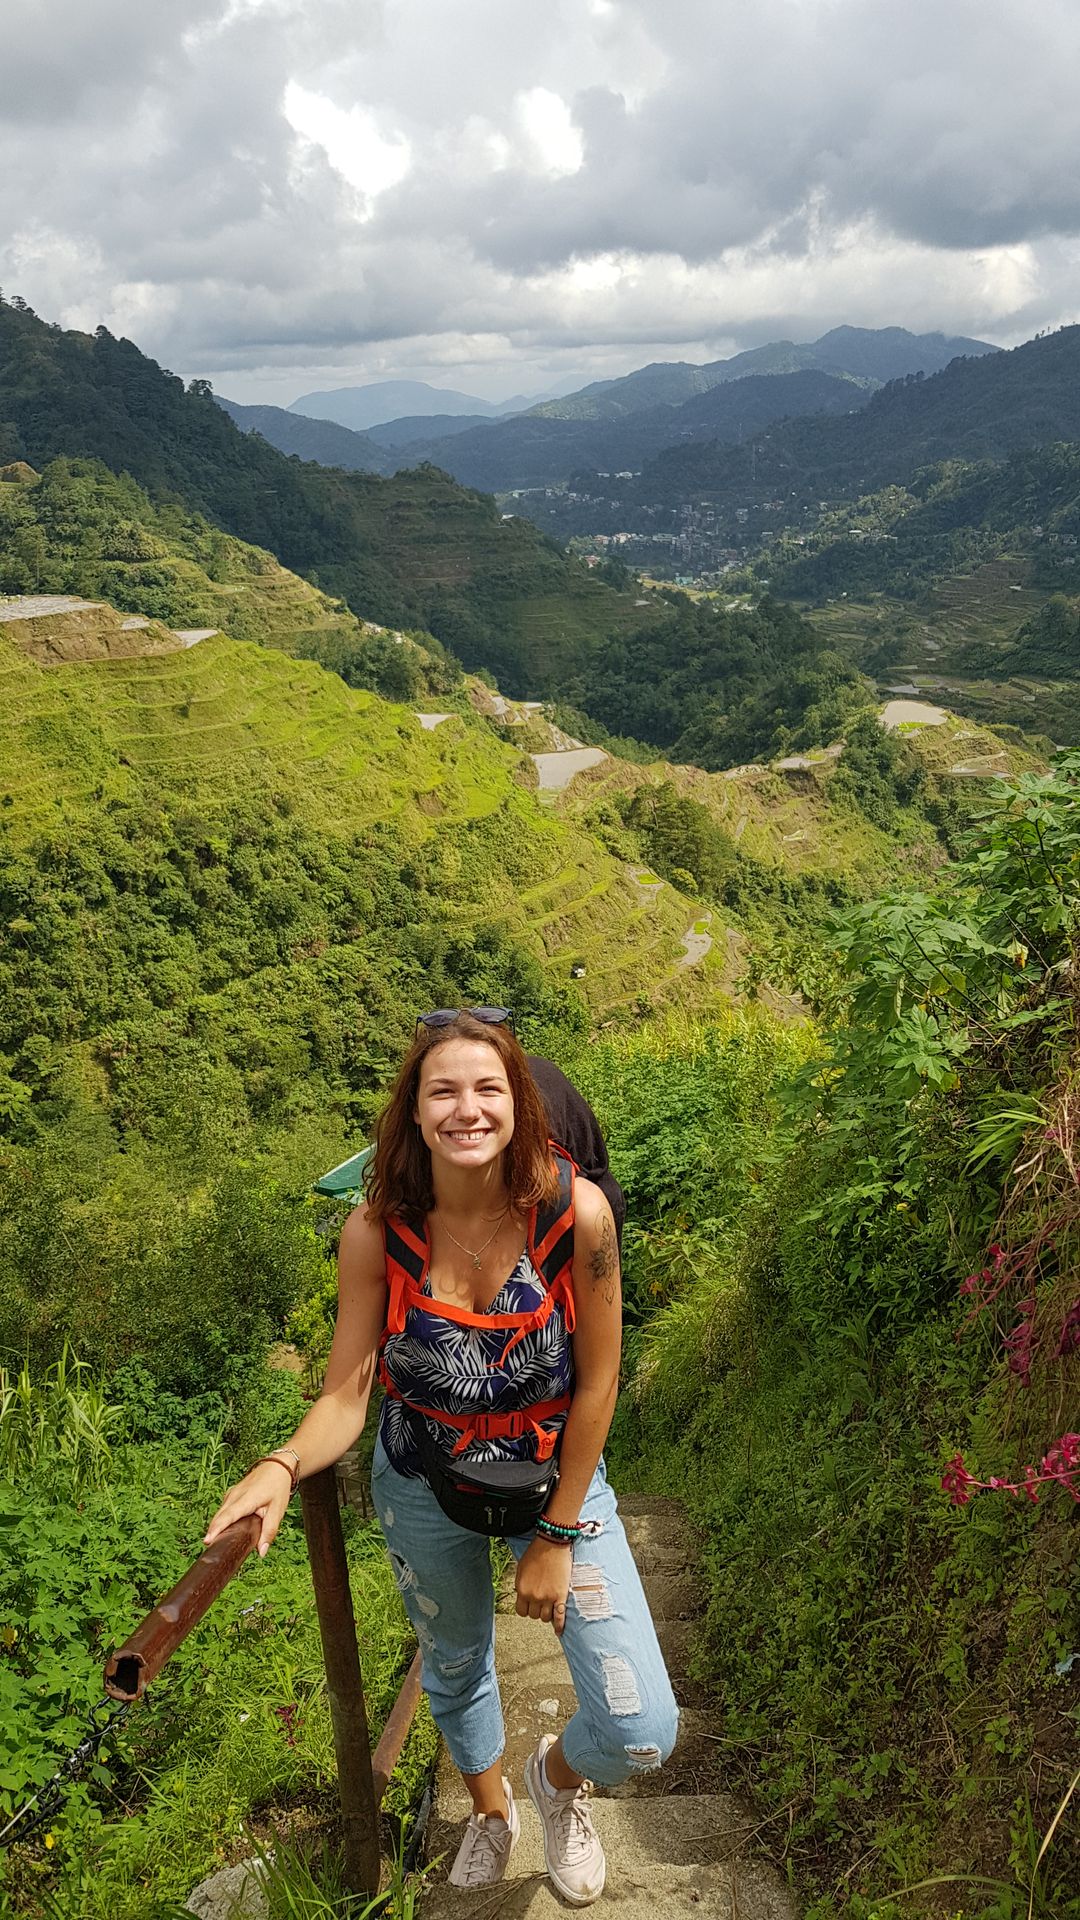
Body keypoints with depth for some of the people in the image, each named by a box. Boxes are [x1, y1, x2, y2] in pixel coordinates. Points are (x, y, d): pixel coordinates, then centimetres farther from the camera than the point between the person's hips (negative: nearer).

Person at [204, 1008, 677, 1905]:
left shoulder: (576, 1211, -27)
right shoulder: (377, 1232, -23)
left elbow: (597, 1382, -17)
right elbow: (345, 1398, -19)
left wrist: (556, 1535, -11)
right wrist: (281, 1467, -40)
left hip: (559, 1479, -1)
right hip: (426, 1489, 2)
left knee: (641, 1733, -7)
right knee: (455, 1666, 27)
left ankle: (559, 1774, 33)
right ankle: (492, 1808, 63)